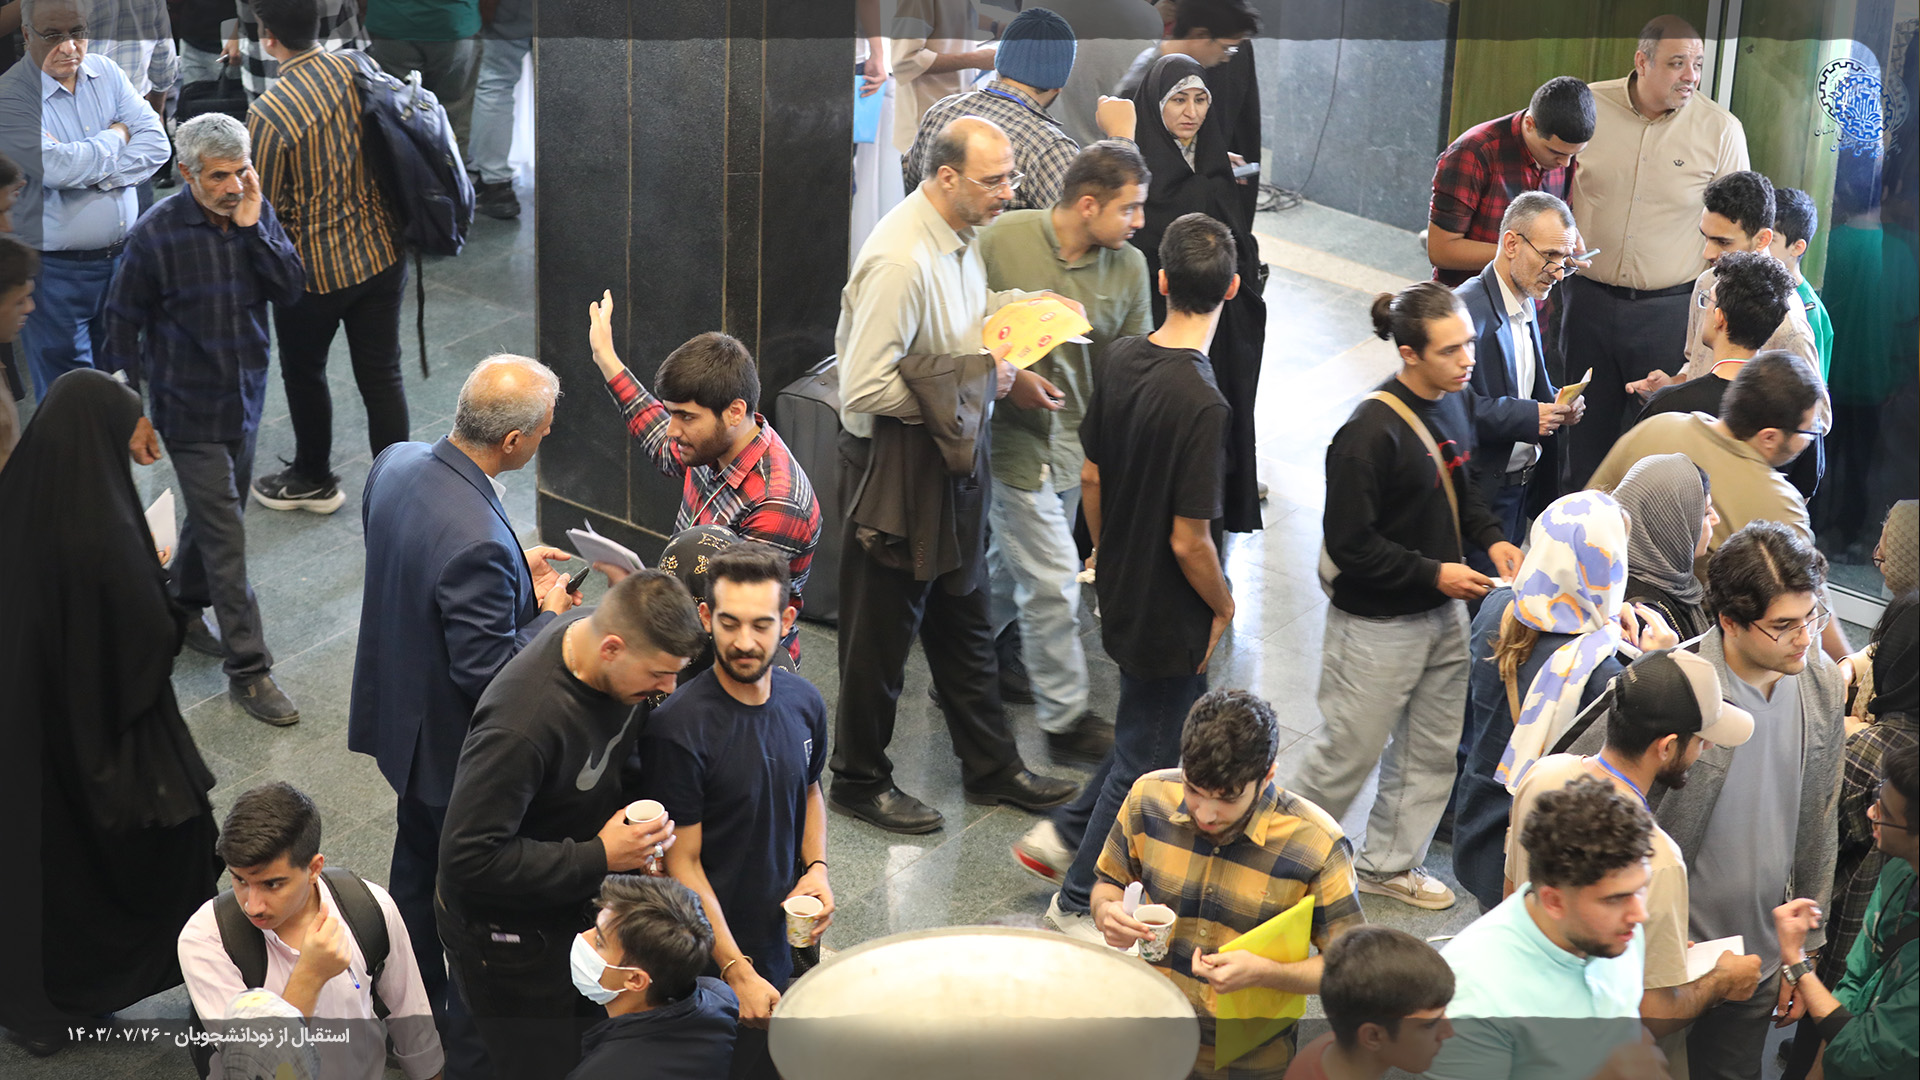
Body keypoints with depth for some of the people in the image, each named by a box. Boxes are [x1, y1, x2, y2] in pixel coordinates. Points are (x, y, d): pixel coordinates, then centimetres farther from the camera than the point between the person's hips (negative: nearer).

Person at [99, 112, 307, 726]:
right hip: (190, 410, -5)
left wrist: (253, 231, -21)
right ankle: (247, 670, 0)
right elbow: (123, 326, -9)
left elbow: (291, 290, -10)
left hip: (246, 399, 5)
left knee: (216, 514, 21)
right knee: (225, 536, -6)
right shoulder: (155, 235, -17)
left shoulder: (257, 212, -3)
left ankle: (182, 610, 45)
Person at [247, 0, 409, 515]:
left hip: (315, 270, -5)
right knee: (382, 375, 12)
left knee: (304, 375, 19)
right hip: (382, 255, 5)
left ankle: (314, 480, 38)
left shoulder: (269, 113, -23)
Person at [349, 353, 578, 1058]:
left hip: (402, 714, 9)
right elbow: (487, 673, -30)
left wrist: (512, 569, 3)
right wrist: (548, 613, -15)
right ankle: (473, 1045, 31)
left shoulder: (396, 464, -11)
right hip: (458, 743, -9)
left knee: (417, 862, 28)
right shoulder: (478, 542, -38)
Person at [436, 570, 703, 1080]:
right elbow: (468, 861, -31)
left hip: (576, 899, 8)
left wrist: (637, 807, -7)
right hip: (505, 932, -7)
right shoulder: (521, 724, -38)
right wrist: (597, 857, -29)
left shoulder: (611, 632, -12)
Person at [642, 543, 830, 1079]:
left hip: (792, 938, 6)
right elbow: (682, 864, -19)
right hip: (716, 958, -6)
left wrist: (817, 868, -3)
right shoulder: (677, 728, -23)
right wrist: (737, 972, -20)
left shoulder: (803, 702, -3)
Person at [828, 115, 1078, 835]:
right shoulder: (901, 260, -27)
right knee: (882, 634, 8)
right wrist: (977, 384, -21)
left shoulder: (961, 235, 4)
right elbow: (864, 389, -28)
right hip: (897, 467, -9)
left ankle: (992, 768, 35)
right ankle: (859, 782, 26)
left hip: (953, 459, 9)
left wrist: (1005, 375, 1)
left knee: (965, 623, 21)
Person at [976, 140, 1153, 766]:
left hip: (1075, 437, 5)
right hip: (1013, 432, -5)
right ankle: (1064, 718, 11)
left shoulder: (1129, 266, -2)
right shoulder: (1002, 240, -15)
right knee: (1052, 577, -3)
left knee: (1015, 562, 18)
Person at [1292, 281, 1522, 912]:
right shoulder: (1370, 433, -25)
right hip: (1378, 624, -8)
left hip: (1443, 612, 8)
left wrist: (1490, 537, 2)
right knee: (1349, 753, 4)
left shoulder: (1455, 402, 2)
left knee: (1432, 749, 17)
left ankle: (1390, 865, 35)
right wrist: (1433, 574, -20)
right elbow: (1350, 544, -22)